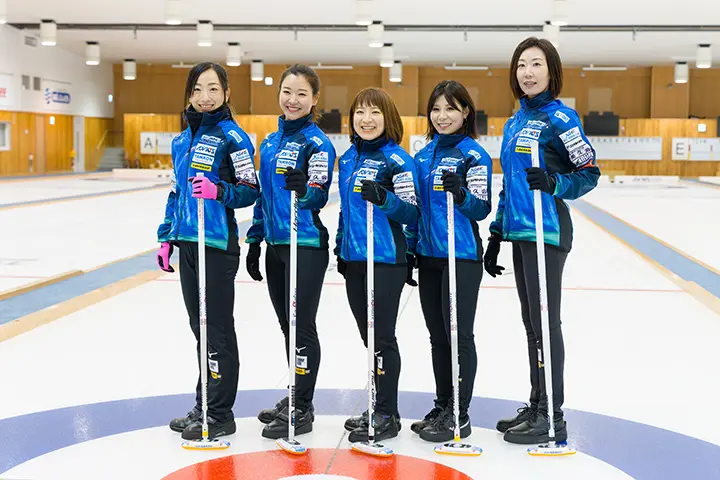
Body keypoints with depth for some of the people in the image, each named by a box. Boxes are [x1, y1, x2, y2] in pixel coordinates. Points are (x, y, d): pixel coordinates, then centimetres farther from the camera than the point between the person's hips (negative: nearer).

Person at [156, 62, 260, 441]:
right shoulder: (182, 140, 14)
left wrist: (218, 190, -27)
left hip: (217, 244, -7)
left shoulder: (232, 136, -8)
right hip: (187, 242, 7)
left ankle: (220, 416, 9)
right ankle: (203, 406, 25)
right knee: (200, 327, 14)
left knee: (218, 329, 0)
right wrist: (166, 238, 14)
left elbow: (250, 191, -10)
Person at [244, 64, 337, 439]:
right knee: (288, 325, 15)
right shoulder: (271, 142, 12)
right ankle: (295, 399, 28)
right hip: (275, 244, 8)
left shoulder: (317, 142, -10)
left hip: (306, 246, -7)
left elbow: (319, 197, -17)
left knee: (302, 327, 0)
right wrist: (254, 242, 16)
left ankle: (302, 410, 11)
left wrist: (303, 189, -39)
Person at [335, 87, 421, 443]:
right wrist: (340, 248, 21)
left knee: (382, 337, -1)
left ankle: (388, 415, 10)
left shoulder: (397, 159, -10)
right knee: (369, 337, 14)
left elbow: (412, 213, -13)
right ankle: (378, 409, 26)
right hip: (353, 260, 7)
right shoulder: (348, 159, 12)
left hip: (386, 261, -7)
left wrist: (383, 199, -28)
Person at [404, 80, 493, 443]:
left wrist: (460, 194, -32)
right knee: (438, 336, 13)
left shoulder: (474, 154, -8)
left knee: (460, 335, 0)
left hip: (462, 257, -7)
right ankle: (442, 406, 24)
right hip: (429, 257, 7)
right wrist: (408, 252, 14)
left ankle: (459, 414, 9)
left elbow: (482, 208, -13)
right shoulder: (424, 155, 11)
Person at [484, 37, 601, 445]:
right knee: (532, 323, 13)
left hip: (546, 232, -8)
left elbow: (590, 173, -9)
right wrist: (496, 235, 18)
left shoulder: (559, 116, -9)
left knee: (545, 323, -3)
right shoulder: (515, 121, 15)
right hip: (519, 231, 8)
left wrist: (554, 185, -26)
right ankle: (536, 406, 23)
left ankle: (552, 417, 6)